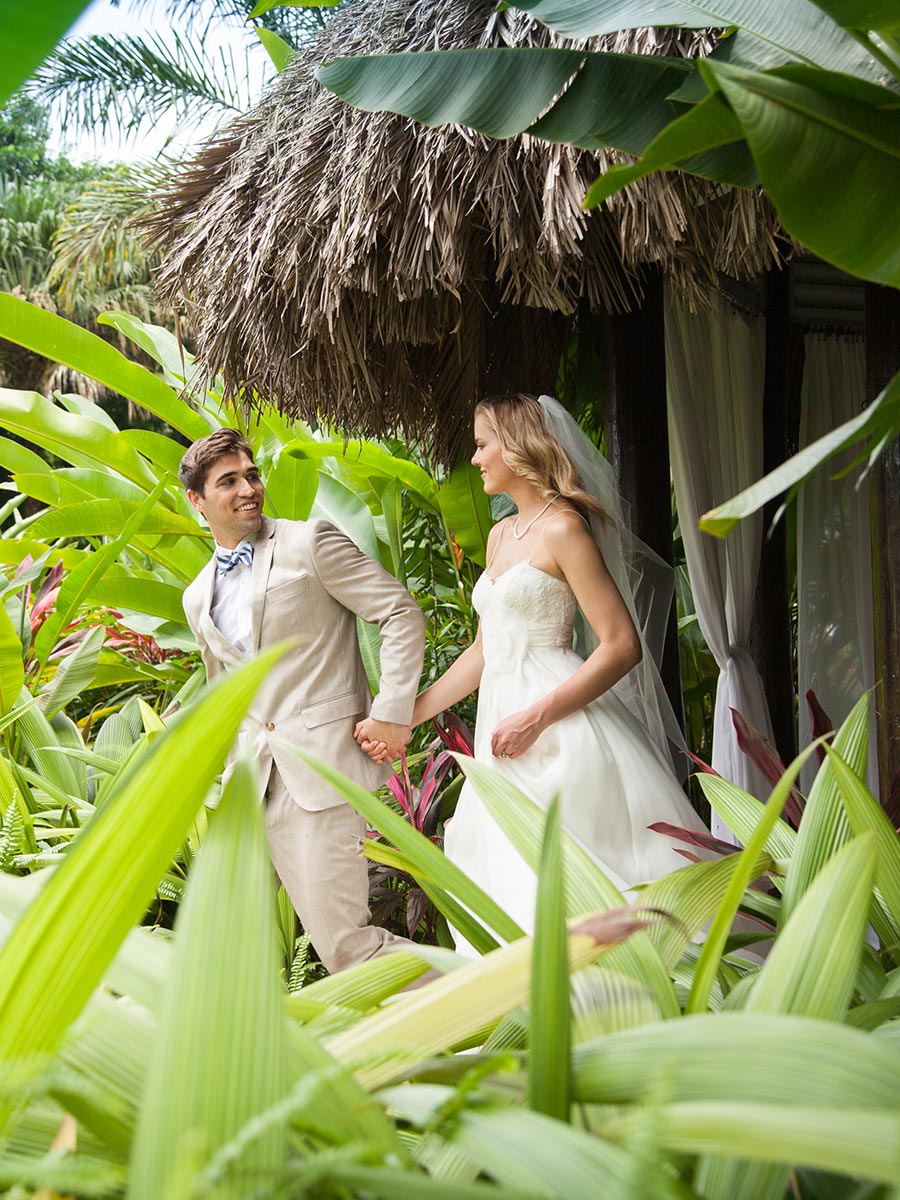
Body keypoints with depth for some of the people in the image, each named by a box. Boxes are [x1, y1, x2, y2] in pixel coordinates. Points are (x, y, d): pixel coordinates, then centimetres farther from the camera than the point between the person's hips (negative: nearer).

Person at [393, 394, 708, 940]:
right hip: (502, 722, 9)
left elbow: (622, 645, -14)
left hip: (560, 739, -9)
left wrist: (536, 717, -20)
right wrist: (405, 716, 16)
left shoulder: (562, 527, -9)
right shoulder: (501, 535, 17)